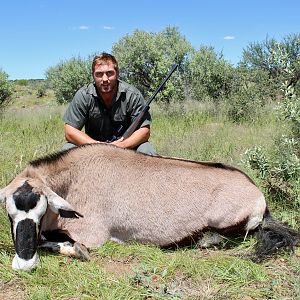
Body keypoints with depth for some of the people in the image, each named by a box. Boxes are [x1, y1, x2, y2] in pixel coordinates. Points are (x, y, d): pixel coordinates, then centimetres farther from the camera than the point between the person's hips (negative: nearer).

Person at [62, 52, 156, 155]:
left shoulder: (133, 95, -13)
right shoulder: (83, 95, -11)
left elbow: (144, 130, -13)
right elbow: (70, 132, -13)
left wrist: (122, 145, -31)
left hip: (126, 145, -1)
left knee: (147, 150, -29)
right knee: (67, 149, -25)